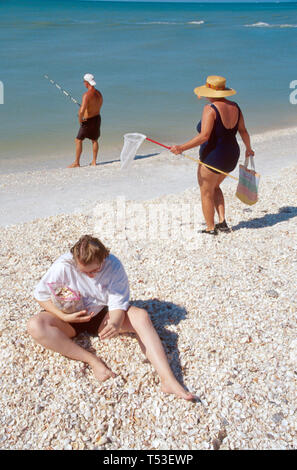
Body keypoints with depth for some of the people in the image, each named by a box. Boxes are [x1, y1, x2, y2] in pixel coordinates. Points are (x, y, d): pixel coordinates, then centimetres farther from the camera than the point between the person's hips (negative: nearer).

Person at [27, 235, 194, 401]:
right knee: (36, 325, -32)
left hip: (102, 314, 0)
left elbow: (118, 303, -17)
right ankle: (92, 360, -32)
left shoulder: (113, 265, -18)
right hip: (70, 318, 0)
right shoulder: (63, 266, -22)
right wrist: (64, 317, -25)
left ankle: (168, 379, -35)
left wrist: (115, 323, -41)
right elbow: (41, 294, -10)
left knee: (141, 316, -26)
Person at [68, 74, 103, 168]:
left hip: (88, 121, -7)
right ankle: (94, 162, 25)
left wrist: (80, 119, -13)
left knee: (78, 140, 5)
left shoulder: (87, 94, -24)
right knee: (94, 140, 19)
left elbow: (82, 110, -33)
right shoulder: (99, 93, 2)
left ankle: (76, 163, 10)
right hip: (97, 118, 7)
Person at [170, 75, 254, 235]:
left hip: (213, 158, -8)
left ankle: (211, 229, 17)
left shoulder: (210, 109, -19)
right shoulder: (234, 106, 3)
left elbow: (204, 136, -26)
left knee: (206, 193, 9)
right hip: (231, 156, 8)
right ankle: (222, 221, 22)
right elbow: (243, 131, 9)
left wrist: (181, 148, -23)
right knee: (214, 186, 27)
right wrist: (248, 149, 24)